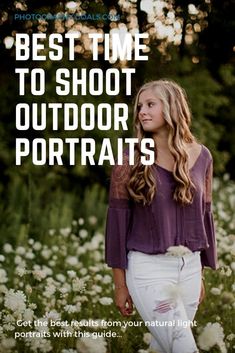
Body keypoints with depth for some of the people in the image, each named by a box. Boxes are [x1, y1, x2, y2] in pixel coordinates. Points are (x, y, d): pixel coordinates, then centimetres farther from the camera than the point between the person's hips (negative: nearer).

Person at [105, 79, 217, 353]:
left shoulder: (201, 156, 4)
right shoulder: (130, 159, -7)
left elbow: (203, 215, 11)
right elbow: (117, 220, -4)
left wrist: (200, 274, 14)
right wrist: (120, 284, -4)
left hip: (189, 267, 4)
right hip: (149, 268, -4)